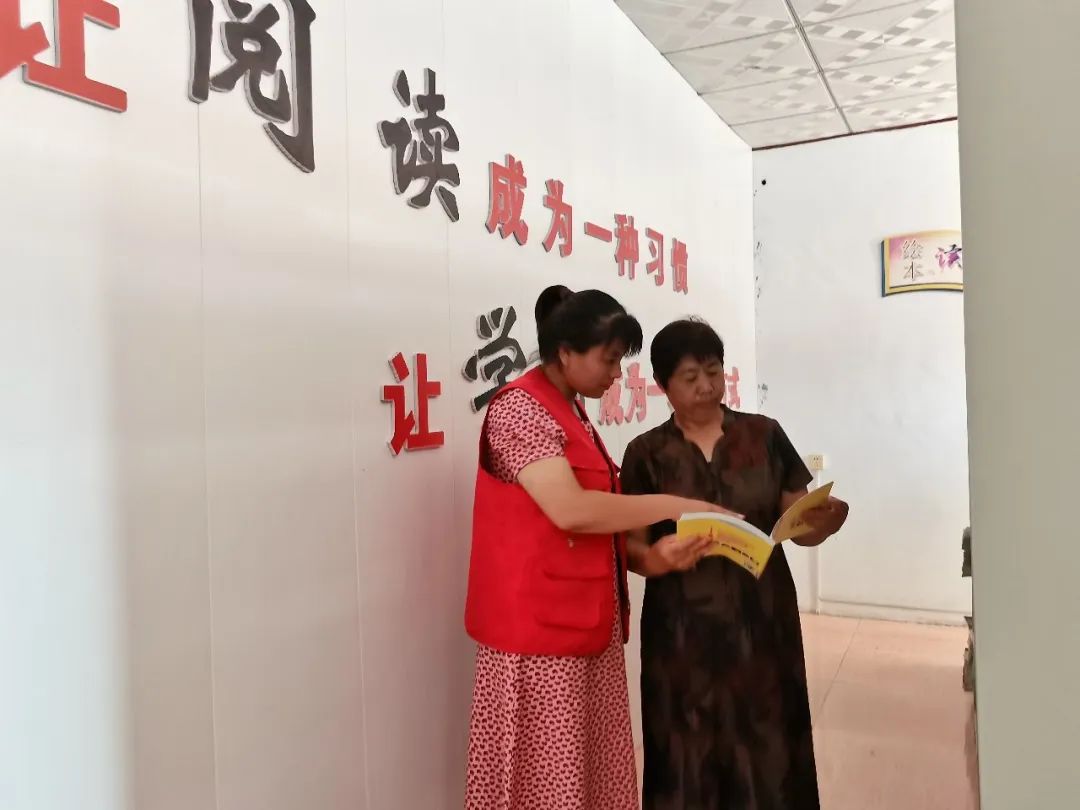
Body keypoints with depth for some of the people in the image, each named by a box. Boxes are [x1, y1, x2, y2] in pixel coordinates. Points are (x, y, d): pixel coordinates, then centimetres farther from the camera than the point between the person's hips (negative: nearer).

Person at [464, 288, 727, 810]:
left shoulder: (573, 413, 13)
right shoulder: (520, 408, -15)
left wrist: (652, 551, -5)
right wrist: (675, 505, -17)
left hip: (585, 620, 9)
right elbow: (570, 510, -26)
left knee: (593, 765, 16)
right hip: (540, 625, -9)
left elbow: (598, 514, 11)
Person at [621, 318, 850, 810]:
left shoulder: (765, 435, 3)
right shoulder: (646, 453, 0)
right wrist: (653, 558, -23)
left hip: (762, 623, 1)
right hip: (683, 632, -1)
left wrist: (824, 520, -19)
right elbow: (631, 545, -2)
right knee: (688, 756, 5)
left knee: (767, 752, 6)